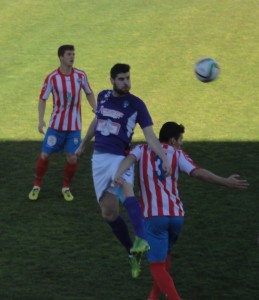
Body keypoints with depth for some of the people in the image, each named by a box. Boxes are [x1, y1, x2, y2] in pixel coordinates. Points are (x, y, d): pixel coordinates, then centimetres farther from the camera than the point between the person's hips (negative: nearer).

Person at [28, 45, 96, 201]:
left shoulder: (81, 75, -3)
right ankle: (37, 186, 20)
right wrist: (41, 120, -14)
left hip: (74, 126, 1)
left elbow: (89, 94, 11)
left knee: (72, 157, -3)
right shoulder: (52, 78, -10)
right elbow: (43, 99, -3)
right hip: (56, 124, -1)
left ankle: (66, 188, 18)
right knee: (45, 155, 0)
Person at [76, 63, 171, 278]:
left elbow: (150, 134, -9)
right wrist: (83, 145, 37)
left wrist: (164, 158, -23)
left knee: (125, 190, -37)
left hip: (120, 157, -4)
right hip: (100, 158, 4)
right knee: (109, 213, -1)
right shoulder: (103, 97, 10)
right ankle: (132, 252, 17)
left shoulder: (136, 104, -3)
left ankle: (141, 240, -52)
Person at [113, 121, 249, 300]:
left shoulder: (142, 150, 11)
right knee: (165, 254, 29)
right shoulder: (177, 153, 9)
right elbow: (197, 172, -5)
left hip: (153, 216, -2)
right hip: (176, 215, 2)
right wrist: (227, 182, -5)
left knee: (157, 266, -1)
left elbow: (130, 158, -10)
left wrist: (118, 174, -29)